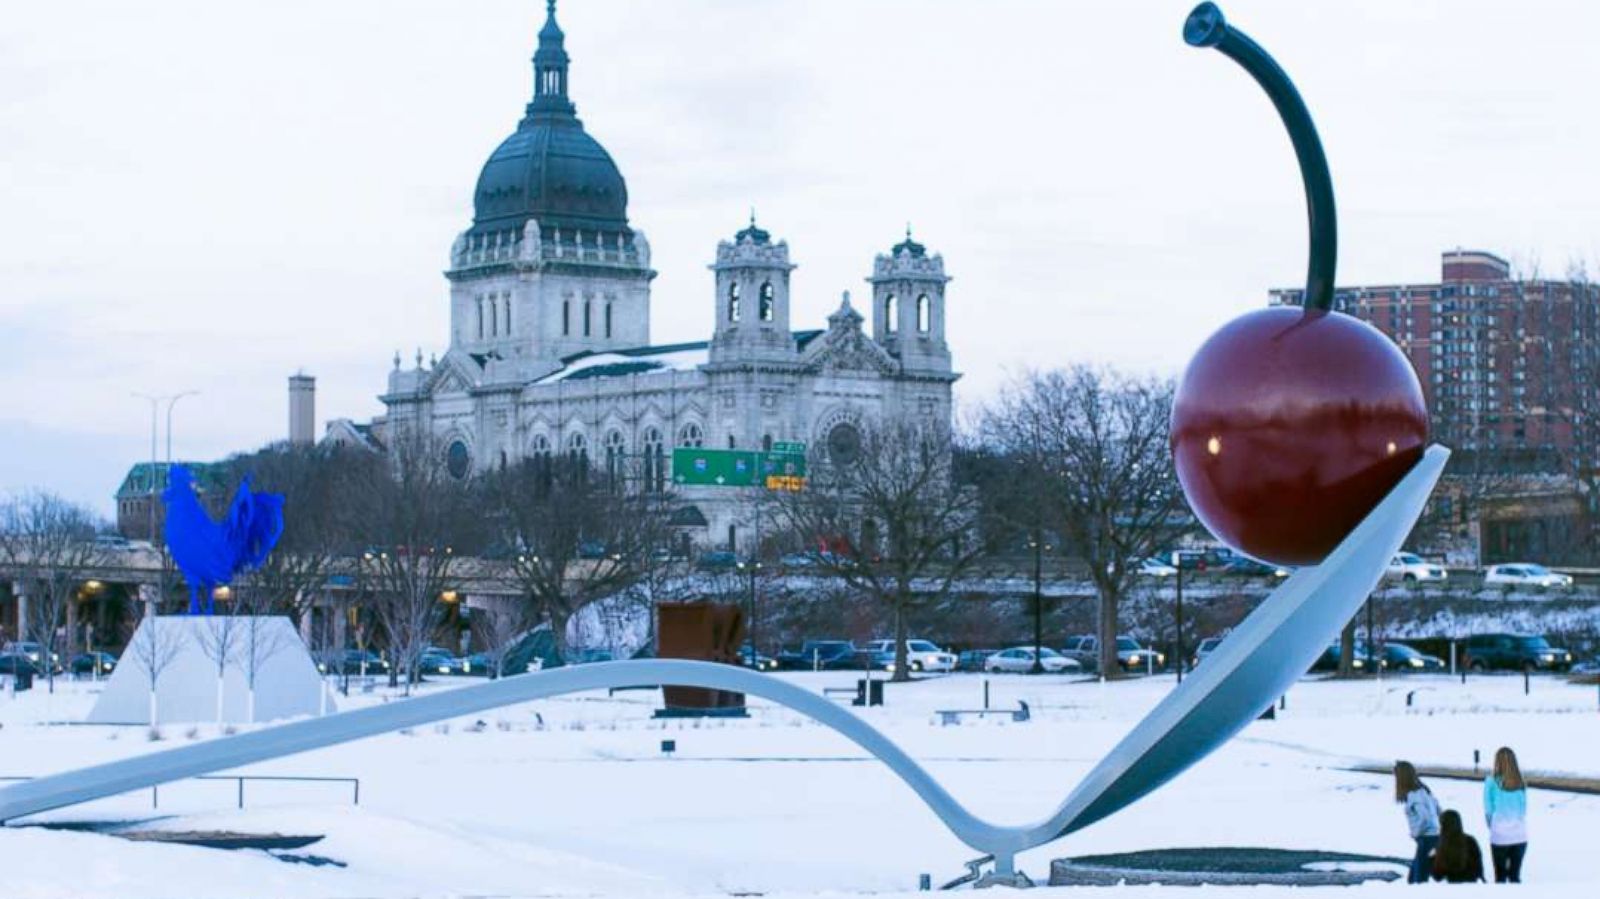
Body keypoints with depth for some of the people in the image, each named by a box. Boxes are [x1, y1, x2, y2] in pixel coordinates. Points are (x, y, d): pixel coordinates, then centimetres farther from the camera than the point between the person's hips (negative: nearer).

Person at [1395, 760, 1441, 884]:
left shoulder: (1413, 795, -15)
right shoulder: (1424, 790, 11)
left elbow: (1424, 817, -25)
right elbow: (1438, 811, 17)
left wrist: (1416, 833, -8)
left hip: (1426, 838, -9)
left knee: (1420, 878, -5)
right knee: (1412, 878, 14)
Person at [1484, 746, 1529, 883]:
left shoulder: (1492, 782, -7)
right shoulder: (1521, 783, 3)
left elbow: (1488, 810, -3)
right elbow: (1524, 809, 7)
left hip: (1500, 835, -3)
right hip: (1520, 835, 3)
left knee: (1500, 876, 6)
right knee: (1515, 876, 9)